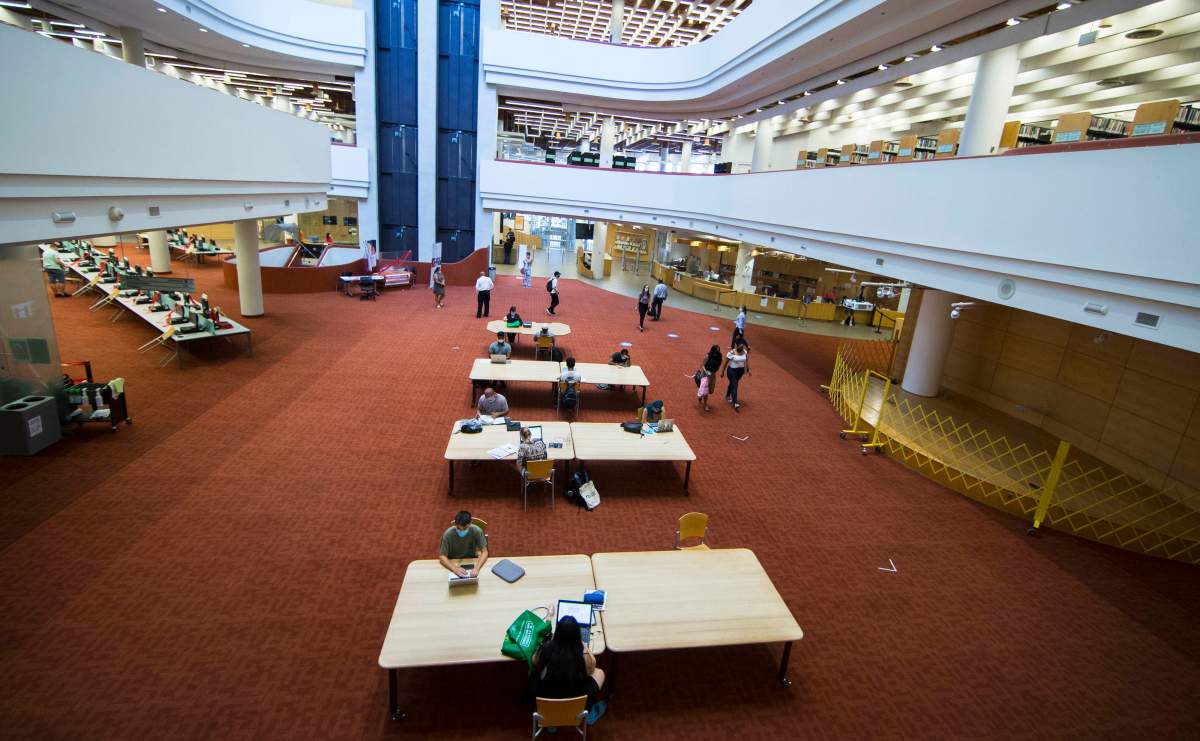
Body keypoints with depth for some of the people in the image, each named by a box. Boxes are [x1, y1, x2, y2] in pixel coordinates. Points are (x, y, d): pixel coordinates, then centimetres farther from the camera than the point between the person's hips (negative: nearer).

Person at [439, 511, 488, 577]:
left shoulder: (477, 531, -22)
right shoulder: (448, 534, -23)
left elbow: (484, 552, -18)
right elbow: (442, 556, -20)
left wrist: (477, 568, -36)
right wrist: (454, 568, -37)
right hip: (454, 563, -1)